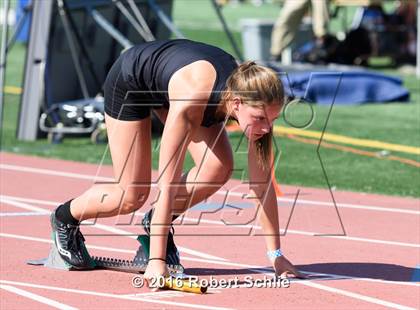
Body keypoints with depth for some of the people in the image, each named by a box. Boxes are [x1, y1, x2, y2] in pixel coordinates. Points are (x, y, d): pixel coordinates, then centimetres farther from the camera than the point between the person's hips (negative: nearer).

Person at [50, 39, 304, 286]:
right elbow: (167, 183, -44)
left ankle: (158, 222, 7)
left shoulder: (256, 101, -30)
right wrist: (156, 262, -45)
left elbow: (262, 182, -22)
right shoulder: (191, 100, -45)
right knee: (132, 196, -6)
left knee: (219, 168, -18)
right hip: (129, 81, -5)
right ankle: (65, 218, 24)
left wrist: (276, 254, -23)